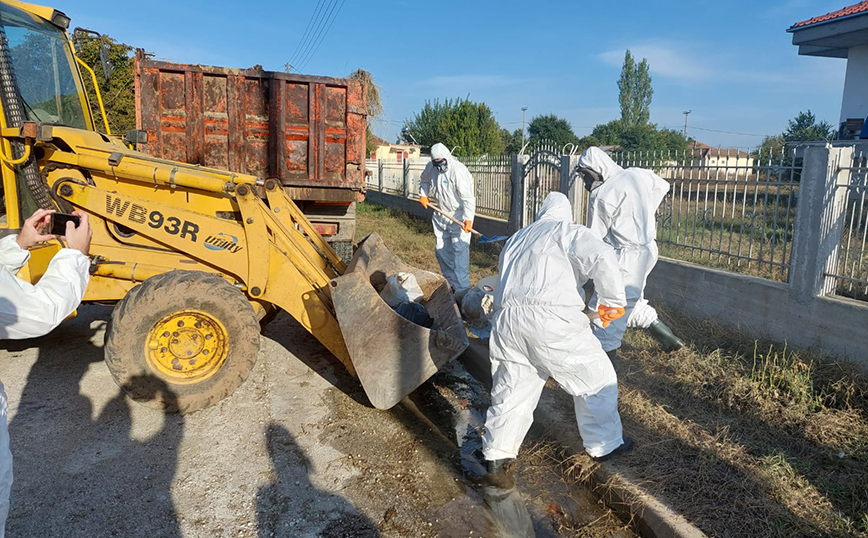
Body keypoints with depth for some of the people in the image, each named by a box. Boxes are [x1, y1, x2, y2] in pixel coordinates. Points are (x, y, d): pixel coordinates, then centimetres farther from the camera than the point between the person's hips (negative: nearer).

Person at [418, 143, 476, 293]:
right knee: (442, 250, 14)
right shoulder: (430, 168, 0)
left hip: (459, 216, -8)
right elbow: (424, 180, 25)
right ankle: (451, 282, 30)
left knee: (459, 250, -14)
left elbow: (467, 197, -30)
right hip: (441, 215, 8)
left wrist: (468, 219, -39)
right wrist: (423, 195, 11)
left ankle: (462, 289, -11)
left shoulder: (458, 171, -24)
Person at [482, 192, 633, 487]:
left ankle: (496, 460, 14)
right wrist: (614, 301, -2)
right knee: (597, 378, 14)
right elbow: (602, 258, -12)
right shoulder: (568, 231, 7)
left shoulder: (517, 238, 27)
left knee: (512, 391, 14)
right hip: (551, 319, -6)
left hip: (506, 318, 6)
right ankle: (604, 445, 27)